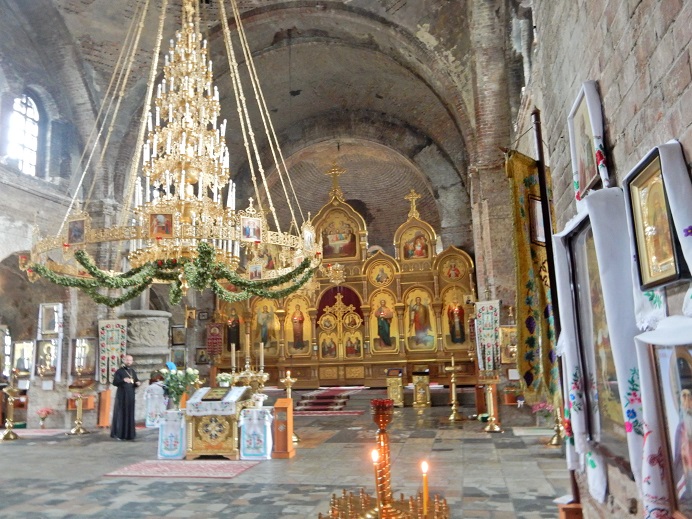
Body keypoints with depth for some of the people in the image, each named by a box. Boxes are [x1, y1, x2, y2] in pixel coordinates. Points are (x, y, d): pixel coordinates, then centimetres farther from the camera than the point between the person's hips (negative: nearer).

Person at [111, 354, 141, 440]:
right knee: (121, 414, -2)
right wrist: (123, 380, -29)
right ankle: (118, 433, 4)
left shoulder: (133, 371, 12)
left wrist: (137, 383, -5)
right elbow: (114, 382, -13)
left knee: (130, 414, 6)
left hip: (131, 396, 5)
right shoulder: (119, 371, -4)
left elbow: (136, 382, 18)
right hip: (122, 395, -5)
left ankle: (129, 433, 12)